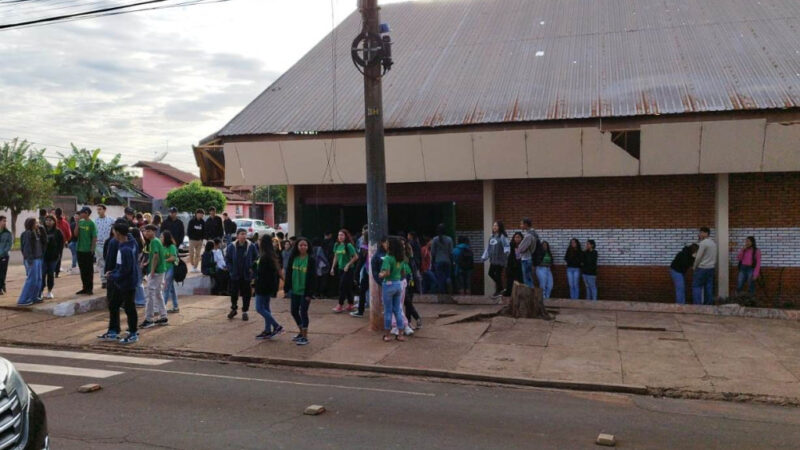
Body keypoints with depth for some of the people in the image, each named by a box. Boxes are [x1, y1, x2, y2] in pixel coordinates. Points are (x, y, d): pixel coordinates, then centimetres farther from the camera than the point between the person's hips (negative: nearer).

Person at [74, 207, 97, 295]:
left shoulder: (91, 224, -8)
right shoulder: (80, 222, 7)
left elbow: (94, 237, -9)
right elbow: (75, 234, 1)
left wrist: (92, 249, -13)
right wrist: (77, 223, -7)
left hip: (88, 251, -6)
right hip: (80, 250, 6)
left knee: (89, 270, 2)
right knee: (82, 270, 11)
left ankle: (90, 288, 9)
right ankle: (85, 288, 19)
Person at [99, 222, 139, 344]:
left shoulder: (125, 250, -28)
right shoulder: (130, 240, 0)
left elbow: (124, 271, -26)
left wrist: (112, 276, -10)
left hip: (127, 284, -10)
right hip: (120, 283, 10)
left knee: (129, 308, 4)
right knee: (113, 305, 18)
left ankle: (133, 334, 18)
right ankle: (113, 332, 29)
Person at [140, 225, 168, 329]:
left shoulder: (154, 241, -13)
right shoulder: (157, 241, 16)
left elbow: (156, 256, -22)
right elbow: (163, 255, 20)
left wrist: (152, 271, -22)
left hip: (156, 272, -10)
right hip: (161, 270, 10)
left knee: (151, 294, -7)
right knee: (158, 294, 15)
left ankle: (149, 319, -5)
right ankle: (163, 317, 19)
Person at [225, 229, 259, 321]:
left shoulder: (251, 246, -6)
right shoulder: (231, 246, -3)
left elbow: (256, 258, 4)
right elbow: (227, 259, 5)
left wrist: (252, 268, -6)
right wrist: (231, 269, -5)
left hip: (247, 275, -1)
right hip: (235, 275, 1)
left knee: (246, 294, 6)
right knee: (234, 293, 10)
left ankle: (245, 311, 19)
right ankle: (234, 309, 31)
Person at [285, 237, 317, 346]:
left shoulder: (311, 260, -10)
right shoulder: (293, 258, 2)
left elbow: (313, 277, -10)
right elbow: (288, 273, 6)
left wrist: (310, 292, -14)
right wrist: (287, 287, 1)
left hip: (305, 291, -5)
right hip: (294, 290, 5)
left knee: (303, 312, -1)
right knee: (294, 311, 13)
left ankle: (305, 337, 10)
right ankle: (301, 332, 32)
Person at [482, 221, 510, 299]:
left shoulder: (502, 237, -10)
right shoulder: (491, 237, 12)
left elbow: (507, 246, -17)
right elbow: (488, 247, 17)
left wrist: (506, 251, -38)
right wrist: (484, 257, 17)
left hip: (500, 260, -8)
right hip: (493, 260, 8)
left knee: (498, 275, -2)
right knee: (491, 273, 10)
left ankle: (498, 292, 12)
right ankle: (500, 287, 26)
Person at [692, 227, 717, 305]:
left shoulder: (703, 243, -15)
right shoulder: (713, 243, 13)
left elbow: (698, 257, -15)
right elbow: (714, 258, 14)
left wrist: (694, 267, -3)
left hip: (702, 268, -8)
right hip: (711, 268, 8)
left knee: (696, 286, -3)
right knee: (708, 287, 9)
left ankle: (698, 304, -9)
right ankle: (709, 303, 9)